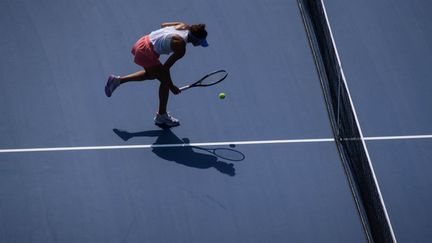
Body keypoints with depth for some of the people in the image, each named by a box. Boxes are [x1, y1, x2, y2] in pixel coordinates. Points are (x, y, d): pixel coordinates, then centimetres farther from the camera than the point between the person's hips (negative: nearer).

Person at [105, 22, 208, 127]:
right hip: (145, 53, -9)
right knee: (165, 80, 1)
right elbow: (165, 68, -19)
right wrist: (172, 87, -9)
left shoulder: (184, 26, -3)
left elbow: (163, 25, 15)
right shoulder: (181, 48, -25)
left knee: (152, 74, 32)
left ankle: (117, 80, 32)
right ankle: (161, 116, 16)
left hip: (143, 42, 9)